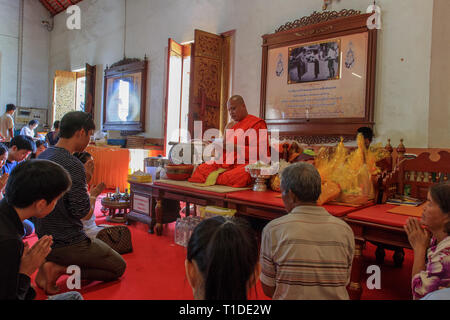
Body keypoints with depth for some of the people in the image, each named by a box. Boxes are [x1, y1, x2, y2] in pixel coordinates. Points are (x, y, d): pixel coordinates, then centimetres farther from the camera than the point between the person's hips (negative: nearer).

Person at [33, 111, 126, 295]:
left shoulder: (41, 157, 4)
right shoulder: (73, 165, -24)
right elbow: (82, 212, -23)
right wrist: (94, 194, -4)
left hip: (44, 239, 9)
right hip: (68, 243, -9)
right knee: (118, 267, 7)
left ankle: (50, 261, 9)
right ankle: (58, 268, -5)